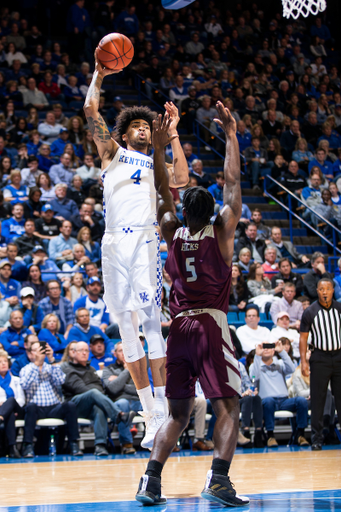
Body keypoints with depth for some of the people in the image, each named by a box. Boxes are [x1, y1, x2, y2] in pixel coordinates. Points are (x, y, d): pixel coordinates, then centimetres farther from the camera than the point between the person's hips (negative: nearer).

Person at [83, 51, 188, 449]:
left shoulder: (156, 165, 22)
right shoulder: (113, 152, 21)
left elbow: (181, 180, 1)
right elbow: (90, 110, 11)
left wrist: (172, 133, 7)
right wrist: (98, 74, 12)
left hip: (144, 240, -1)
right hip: (114, 241, 1)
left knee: (151, 319, -15)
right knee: (126, 323, 0)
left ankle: (162, 413, -20)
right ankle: (150, 415, 4)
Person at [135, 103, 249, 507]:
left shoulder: (173, 234, 8)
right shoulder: (220, 233, 0)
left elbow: (164, 193, 20)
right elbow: (232, 183, 2)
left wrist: (158, 149, 20)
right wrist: (231, 135, 6)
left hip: (179, 328, 5)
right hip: (210, 325, -4)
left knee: (178, 413, 11)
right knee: (228, 407, -2)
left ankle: (150, 481, -2)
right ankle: (218, 480, -19)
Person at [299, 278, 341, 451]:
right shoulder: (310, 312, -3)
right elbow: (303, 337, -1)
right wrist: (303, 361, -8)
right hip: (320, 357, -2)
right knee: (317, 399, -1)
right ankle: (317, 438, 5)